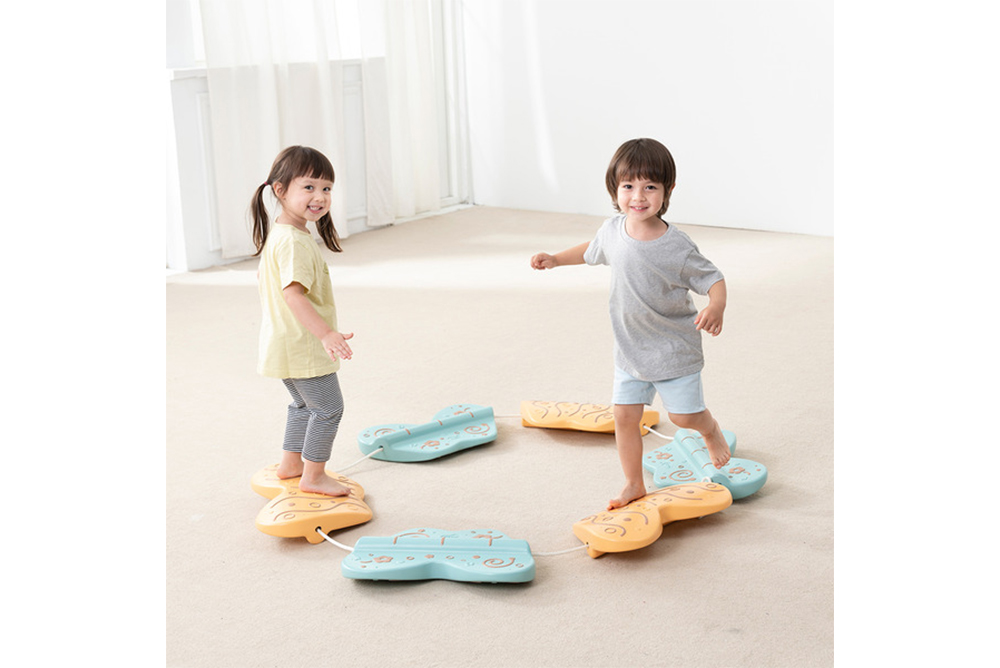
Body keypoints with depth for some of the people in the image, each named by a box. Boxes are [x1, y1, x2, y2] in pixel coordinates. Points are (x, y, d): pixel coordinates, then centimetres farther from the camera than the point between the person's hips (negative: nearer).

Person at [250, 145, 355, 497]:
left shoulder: (275, 233, 9)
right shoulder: (295, 242, -24)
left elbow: (263, 278, 21)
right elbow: (293, 293, -33)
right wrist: (326, 333, -38)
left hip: (284, 344, 10)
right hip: (303, 346, -10)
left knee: (304, 404, 25)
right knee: (328, 407, 1)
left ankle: (290, 463, 37)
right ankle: (313, 476, 10)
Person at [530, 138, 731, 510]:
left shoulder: (677, 247, -23)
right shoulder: (612, 230, -7)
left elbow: (713, 279, -17)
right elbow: (592, 251, 16)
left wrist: (715, 308, -37)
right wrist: (555, 259, 10)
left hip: (673, 348, -4)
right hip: (629, 349, 4)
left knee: (684, 416, 5)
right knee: (624, 416, 5)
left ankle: (711, 430, 42)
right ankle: (634, 486, 22)